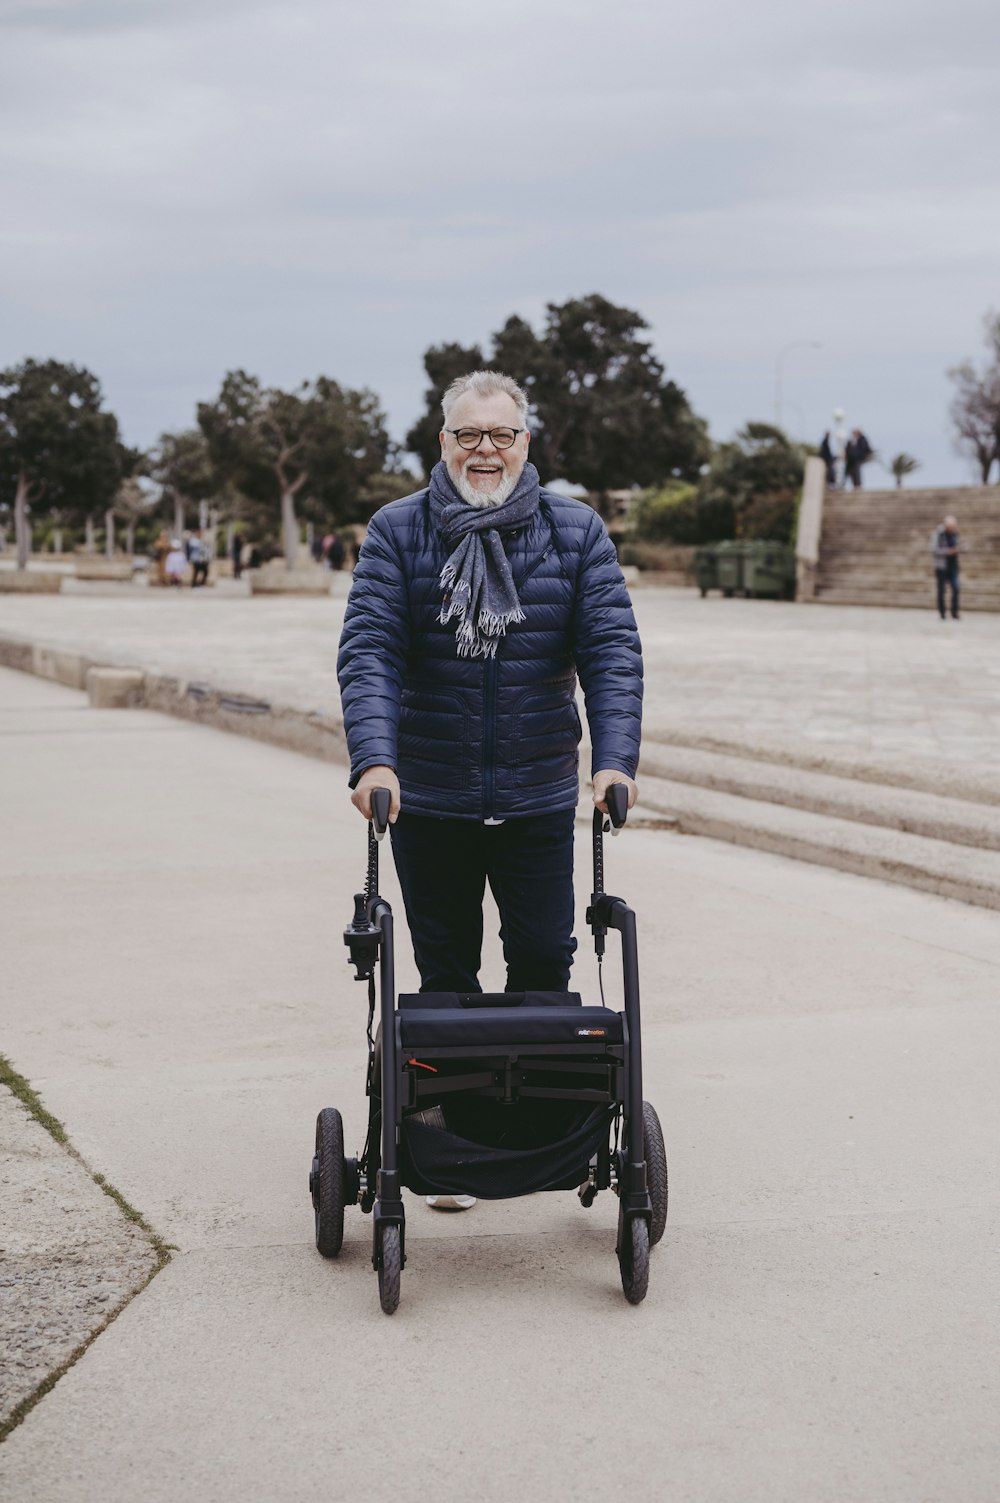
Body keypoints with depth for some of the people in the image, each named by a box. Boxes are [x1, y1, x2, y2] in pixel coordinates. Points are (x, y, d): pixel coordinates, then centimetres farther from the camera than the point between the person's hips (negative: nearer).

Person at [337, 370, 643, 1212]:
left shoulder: (576, 533, 1)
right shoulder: (398, 533, -2)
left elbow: (612, 648, -6)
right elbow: (369, 649, -11)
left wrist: (617, 756, -21)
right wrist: (374, 759, -27)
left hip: (538, 796, 1)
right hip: (427, 798, 0)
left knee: (544, 957, 4)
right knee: (445, 972, 7)